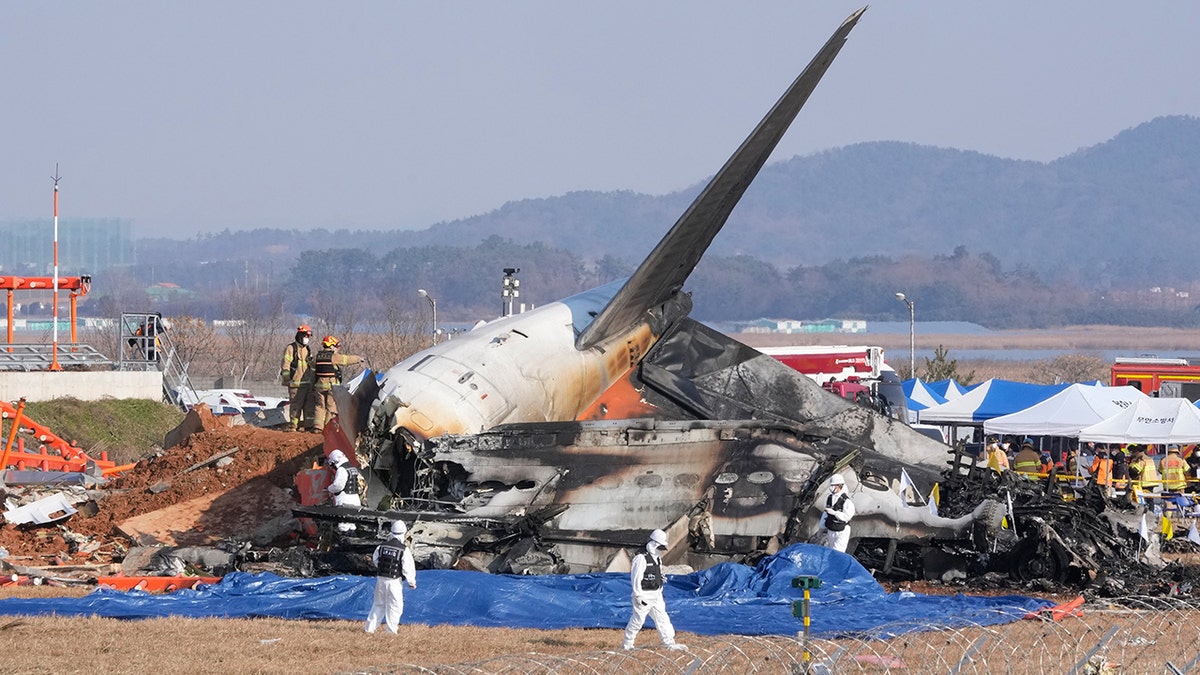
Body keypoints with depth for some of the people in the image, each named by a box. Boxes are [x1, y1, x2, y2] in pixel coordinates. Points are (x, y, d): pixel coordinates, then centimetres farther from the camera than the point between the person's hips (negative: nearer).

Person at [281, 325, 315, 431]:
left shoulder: (307, 350, 19)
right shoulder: (291, 348, -3)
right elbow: (285, 365, -9)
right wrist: (287, 379, -17)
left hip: (308, 383, 7)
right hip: (296, 383, -7)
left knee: (309, 405, 6)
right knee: (296, 405, -7)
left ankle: (309, 425, 12)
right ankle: (293, 426, -2)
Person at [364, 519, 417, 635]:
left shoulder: (382, 546, -1)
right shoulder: (404, 550, -13)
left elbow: (375, 560, 14)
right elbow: (408, 568, -12)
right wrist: (412, 582, 2)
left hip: (380, 579, 4)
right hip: (394, 581, -4)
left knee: (378, 603, 16)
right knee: (395, 605, 7)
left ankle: (370, 627, 16)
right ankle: (391, 629, 8)